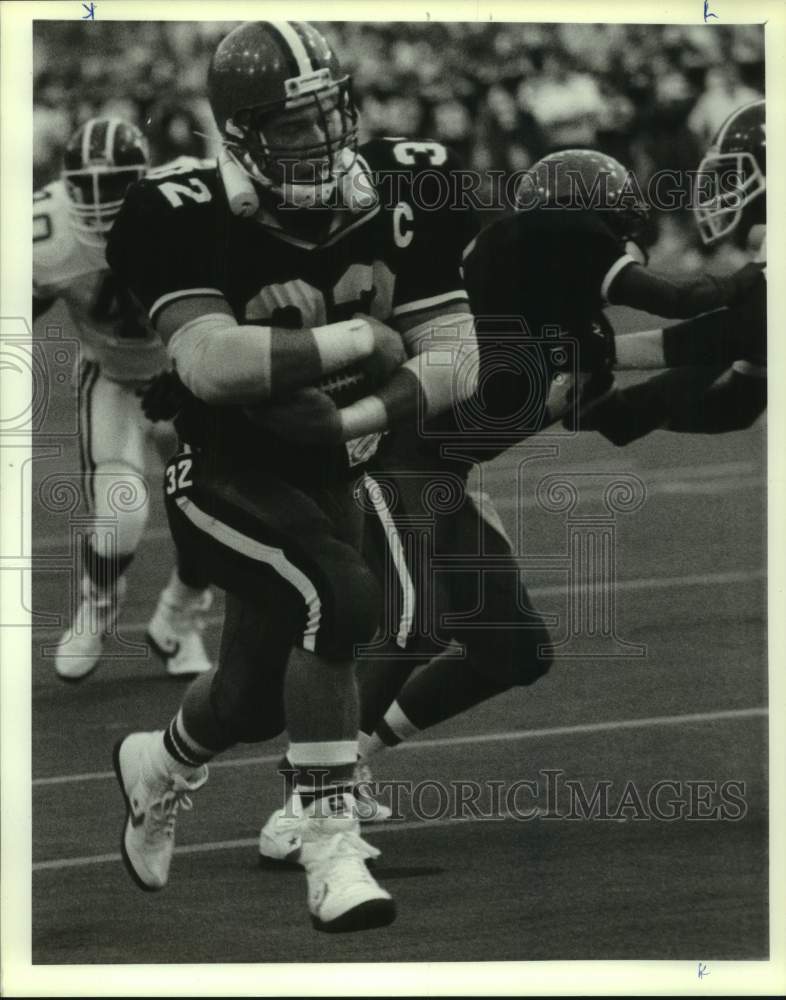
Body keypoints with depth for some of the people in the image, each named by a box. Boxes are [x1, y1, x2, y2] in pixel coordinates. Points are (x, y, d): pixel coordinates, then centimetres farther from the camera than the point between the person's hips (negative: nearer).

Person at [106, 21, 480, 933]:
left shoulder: (399, 199, -9)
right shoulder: (196, 219, -22)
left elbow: (455, 360, -8)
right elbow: (210, 361, -34)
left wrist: (352, 420, -23)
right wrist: (356, 340, -29)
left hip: (323, 479, 6)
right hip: (224, 475, -6)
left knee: (260, 695, 17)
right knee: (340, 599, -31)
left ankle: (157, 767, 53)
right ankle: (332, 854, -24)